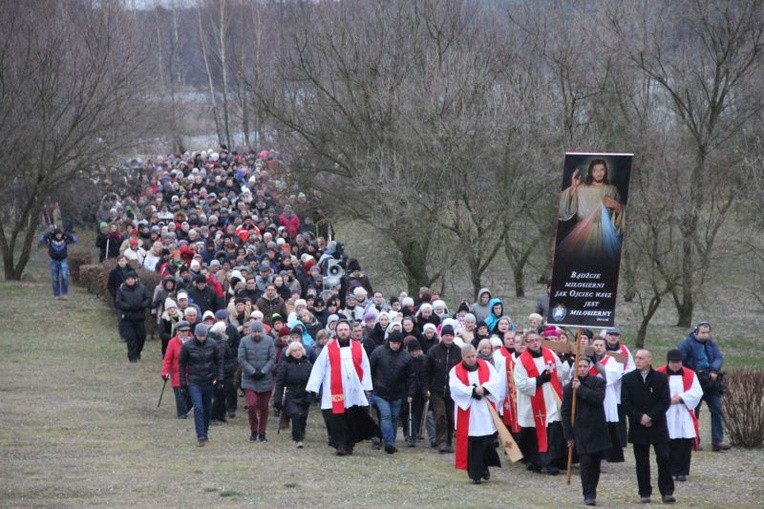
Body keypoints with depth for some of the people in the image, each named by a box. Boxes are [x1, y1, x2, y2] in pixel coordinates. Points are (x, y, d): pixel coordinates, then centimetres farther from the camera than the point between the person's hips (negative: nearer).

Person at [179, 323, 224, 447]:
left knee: (207, 408, 12)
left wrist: (219, 377, -2)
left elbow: (218, 361, 7)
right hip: (194, 382, -3)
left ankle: (205, 431, 30)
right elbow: (182, 364, 0)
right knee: (198, 408, -14)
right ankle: (200, 436, -15)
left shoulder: (212, 344, -4)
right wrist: (183, 382, -1)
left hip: (209, 381, 3)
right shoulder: (187, 346, -8)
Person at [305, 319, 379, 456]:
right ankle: (340, 445, 0)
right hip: (335, 393, -2)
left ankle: (349, 444, 14)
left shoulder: (358, 348, 9)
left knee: (354, 420, 3)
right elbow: (318, 368, 2)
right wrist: (313, 388, -3)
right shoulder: (328, 348, 3)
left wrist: (366, 387, 5)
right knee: (337, 421, -5)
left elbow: (366, 368, 11)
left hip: (355, 392, 2)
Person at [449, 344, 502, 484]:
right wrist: (473, 391, -20)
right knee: (472, 444, -3)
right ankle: (475, 474, 1)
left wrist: (484, 388, -19)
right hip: (468, 413, -2)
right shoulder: (456, 371, 4)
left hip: (486, 412, 2)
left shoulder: (486, 366, 10)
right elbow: (455, 387, -13)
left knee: (487, 440, 2)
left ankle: (484, 467, 23)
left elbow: (496, 380, -3)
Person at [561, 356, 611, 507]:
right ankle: (589, 495, -5)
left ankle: (591, 492, 17)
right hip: (581, 431, -1)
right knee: (586, 463, -8)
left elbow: (598, 398, -17)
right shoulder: (569, 388, 3)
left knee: (596, 464, 7)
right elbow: (565, 412, 3)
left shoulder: (598, 383, 2)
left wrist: (581, 389, -17)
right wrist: (569, 435, -1)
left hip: (598, 430, 1)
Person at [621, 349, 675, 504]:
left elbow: (666, 401, -3)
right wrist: (640, 417, -11)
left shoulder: (661, 378, 2)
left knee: (664, 459, -6)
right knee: (642, 462, 4)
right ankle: (645, 493, 10)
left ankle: (667, 492, -3)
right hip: (638, 427, 1)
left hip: (658, 426, -1)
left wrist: (650, 416, -13)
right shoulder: (628, 379, 4)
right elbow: (625, 403, 1)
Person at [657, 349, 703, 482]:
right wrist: (668, 399, -17)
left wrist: (681, 397, -13)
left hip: (684, 416, 1)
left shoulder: (690, 375, 7)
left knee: (685, 445, -3)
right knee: (669, 445, -2)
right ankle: (670, 471, 7)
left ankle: (682, 472, 3)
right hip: (666, 415, -1)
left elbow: (697, 392, -1)